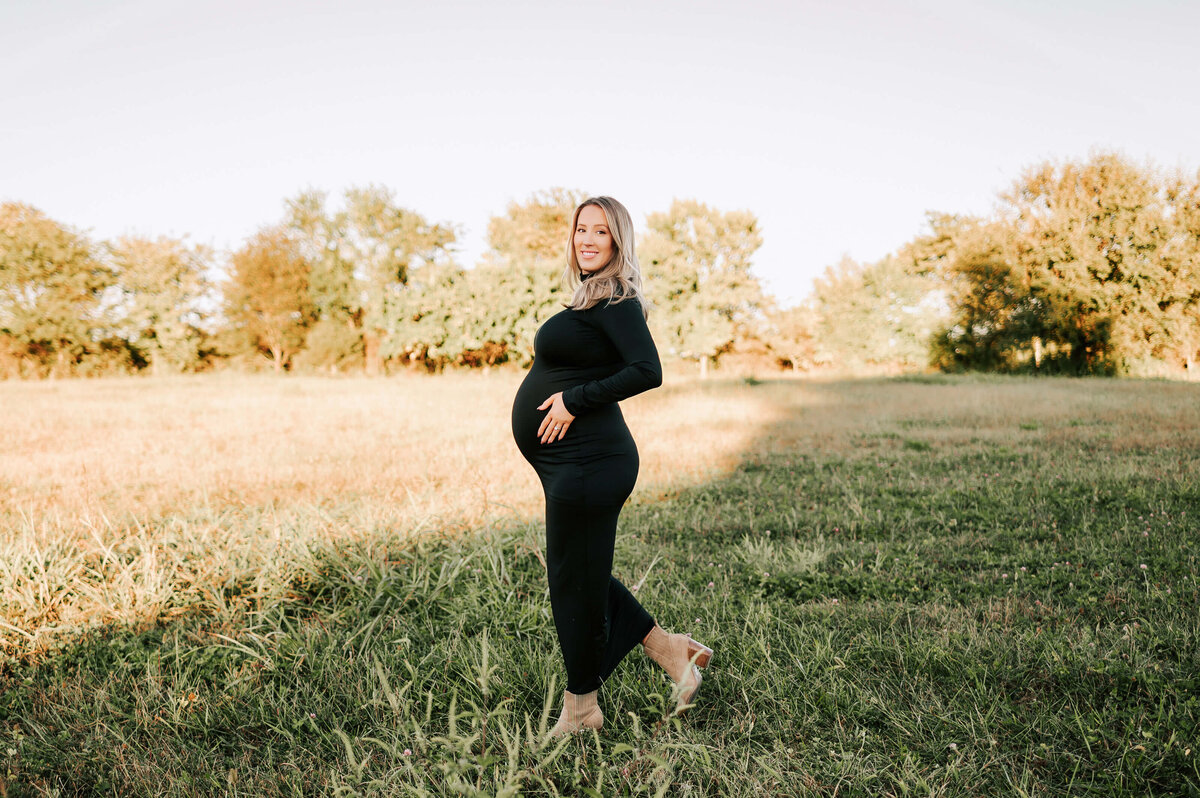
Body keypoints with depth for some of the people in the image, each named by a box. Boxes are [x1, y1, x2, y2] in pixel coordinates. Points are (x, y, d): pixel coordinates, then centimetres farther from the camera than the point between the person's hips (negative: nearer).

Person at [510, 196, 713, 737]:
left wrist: (574, 400, -19)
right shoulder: (590, 298, 18)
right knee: (582, 575, 18)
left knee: (575, 580, 3)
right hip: (570, 463, 10)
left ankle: (580, 709, 21)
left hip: (587, 462, -10)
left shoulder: (615, 301, -11)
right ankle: (671, 650, 28)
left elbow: (648, 371, -23)